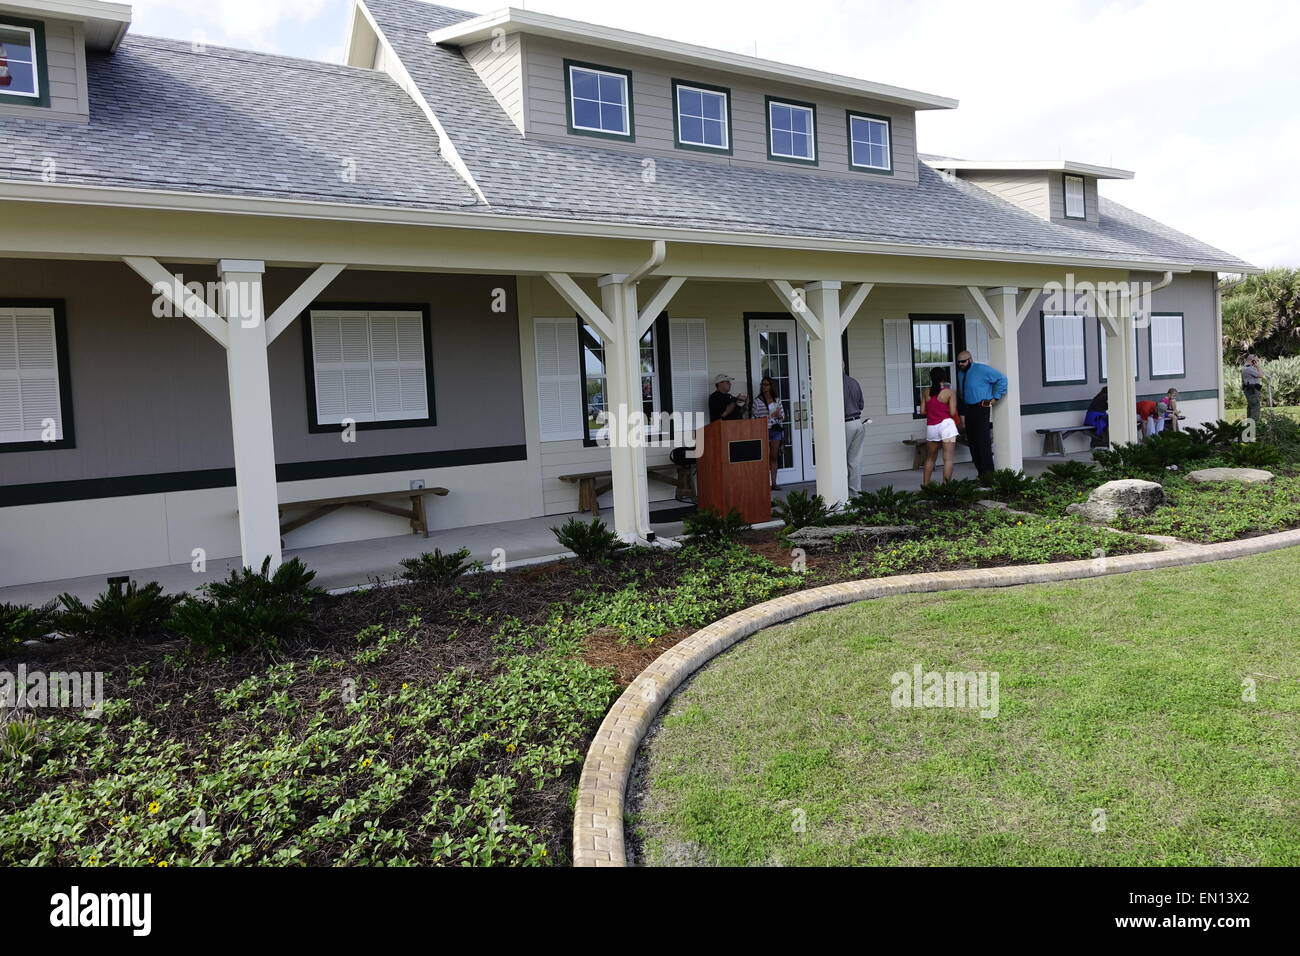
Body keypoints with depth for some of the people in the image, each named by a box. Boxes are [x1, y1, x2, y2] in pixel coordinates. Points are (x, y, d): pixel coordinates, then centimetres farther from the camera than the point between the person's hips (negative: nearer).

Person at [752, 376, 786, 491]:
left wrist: (778, 415, -10)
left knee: (774, 457, 4)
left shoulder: (777, 400, 11)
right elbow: (755, 417, -3)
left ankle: (774, 483, 7)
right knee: (766, 457, -7)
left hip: (776, 429, 3)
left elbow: (783, 415, 13)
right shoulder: (757, 401, 1)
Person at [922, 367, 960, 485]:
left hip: (931, 427, 4)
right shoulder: (949, 392, -3)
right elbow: (952, 412, -9)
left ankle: (925, 484, 20)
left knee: (930, 458, 17)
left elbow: (923, 411, 8)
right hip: (946, 424, -4)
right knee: (948, 458, -5)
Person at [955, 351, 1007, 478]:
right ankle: (981, 471, 14)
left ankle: (988, 472, -7)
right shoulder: (960, 373, 14)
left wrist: (996, 397, -7)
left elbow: (1002, 379, -6)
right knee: (972, 440, 7)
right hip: (968, 409, 8)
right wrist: (962, 413, 14)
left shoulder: (982, 369, -8)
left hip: (982, 408, -8)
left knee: (983, 440, -11)